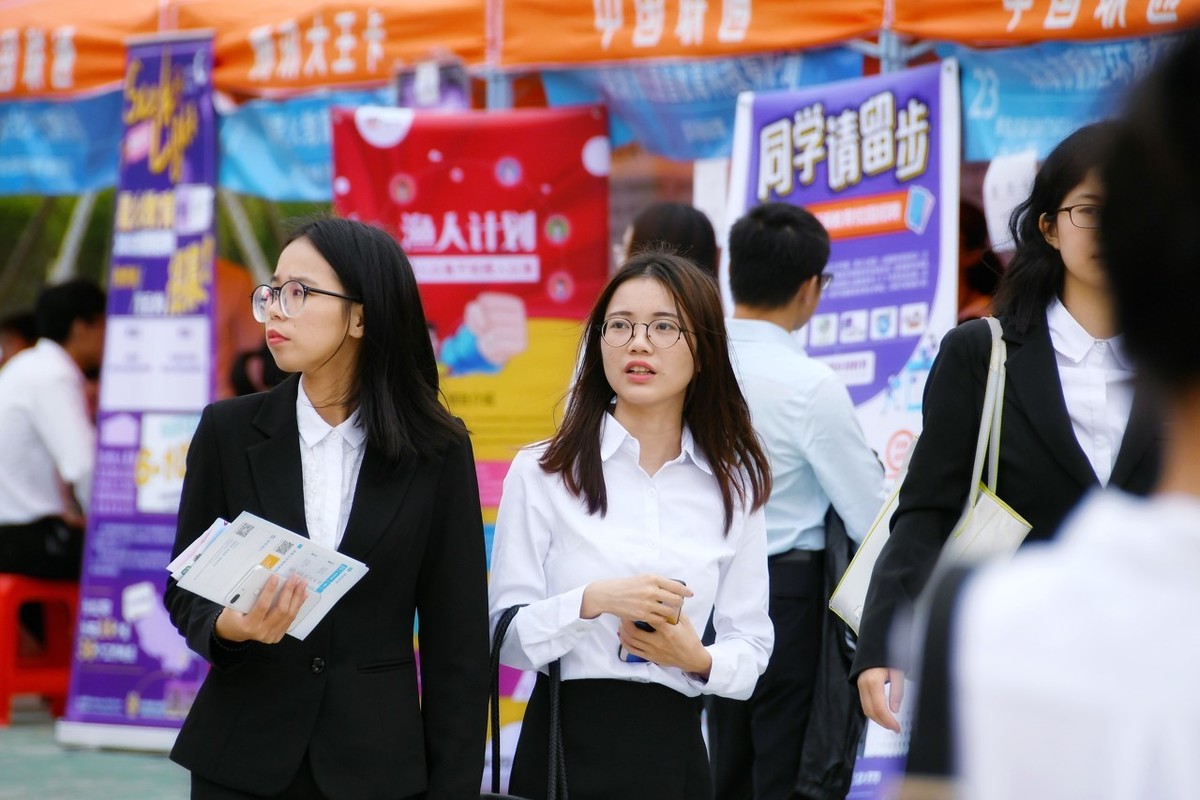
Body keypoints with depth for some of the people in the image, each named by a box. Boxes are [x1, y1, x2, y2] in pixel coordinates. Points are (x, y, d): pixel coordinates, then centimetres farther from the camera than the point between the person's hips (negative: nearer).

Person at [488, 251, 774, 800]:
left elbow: (751, 646, 5)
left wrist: (699, 660, -15)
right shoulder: (541, 472, -2)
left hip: (675, 750, 2)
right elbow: (505, 635, -6)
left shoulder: (733, 484, 5)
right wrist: (591, 602, -22)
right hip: (567, 744, -2)